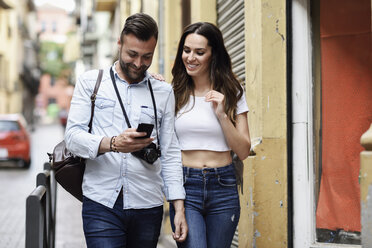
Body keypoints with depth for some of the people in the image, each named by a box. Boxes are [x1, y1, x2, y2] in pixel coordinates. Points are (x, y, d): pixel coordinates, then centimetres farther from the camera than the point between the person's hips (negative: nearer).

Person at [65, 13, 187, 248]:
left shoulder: (164, 92, 11)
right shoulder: (90, 81, 8)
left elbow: (170, 153, 10)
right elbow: (73, 136, -1)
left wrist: (179, 207, 3)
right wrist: (112, 144, -20)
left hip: (148, 205, 2)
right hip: (101, 203, -2)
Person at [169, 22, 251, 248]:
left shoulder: (232, 93, 5)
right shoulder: (174, 94, 4)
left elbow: (243, 151, 3)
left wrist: (221, 114, -10)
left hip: (223, 188, 1)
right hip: (185, 187, -1)